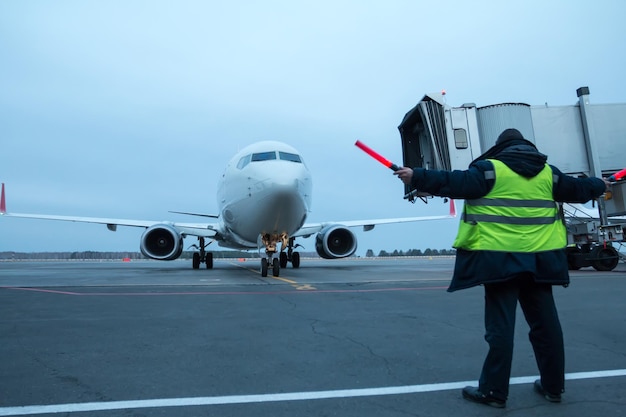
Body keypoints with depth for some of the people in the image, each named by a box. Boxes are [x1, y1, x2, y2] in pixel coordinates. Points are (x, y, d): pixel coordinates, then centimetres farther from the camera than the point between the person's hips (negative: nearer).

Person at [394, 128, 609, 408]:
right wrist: (599, 185, 46)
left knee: (500, 326, -1)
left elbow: (454, 183, -16)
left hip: (501, 260, -5)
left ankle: (494, 391, 7)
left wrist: (417, 177, -13)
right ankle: (553, 386, 28)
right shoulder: (548, 173, 12)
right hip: (539, 260, 5)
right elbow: (577, 189, 26)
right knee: (545, 324, 15)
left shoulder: (490, 168, -4)